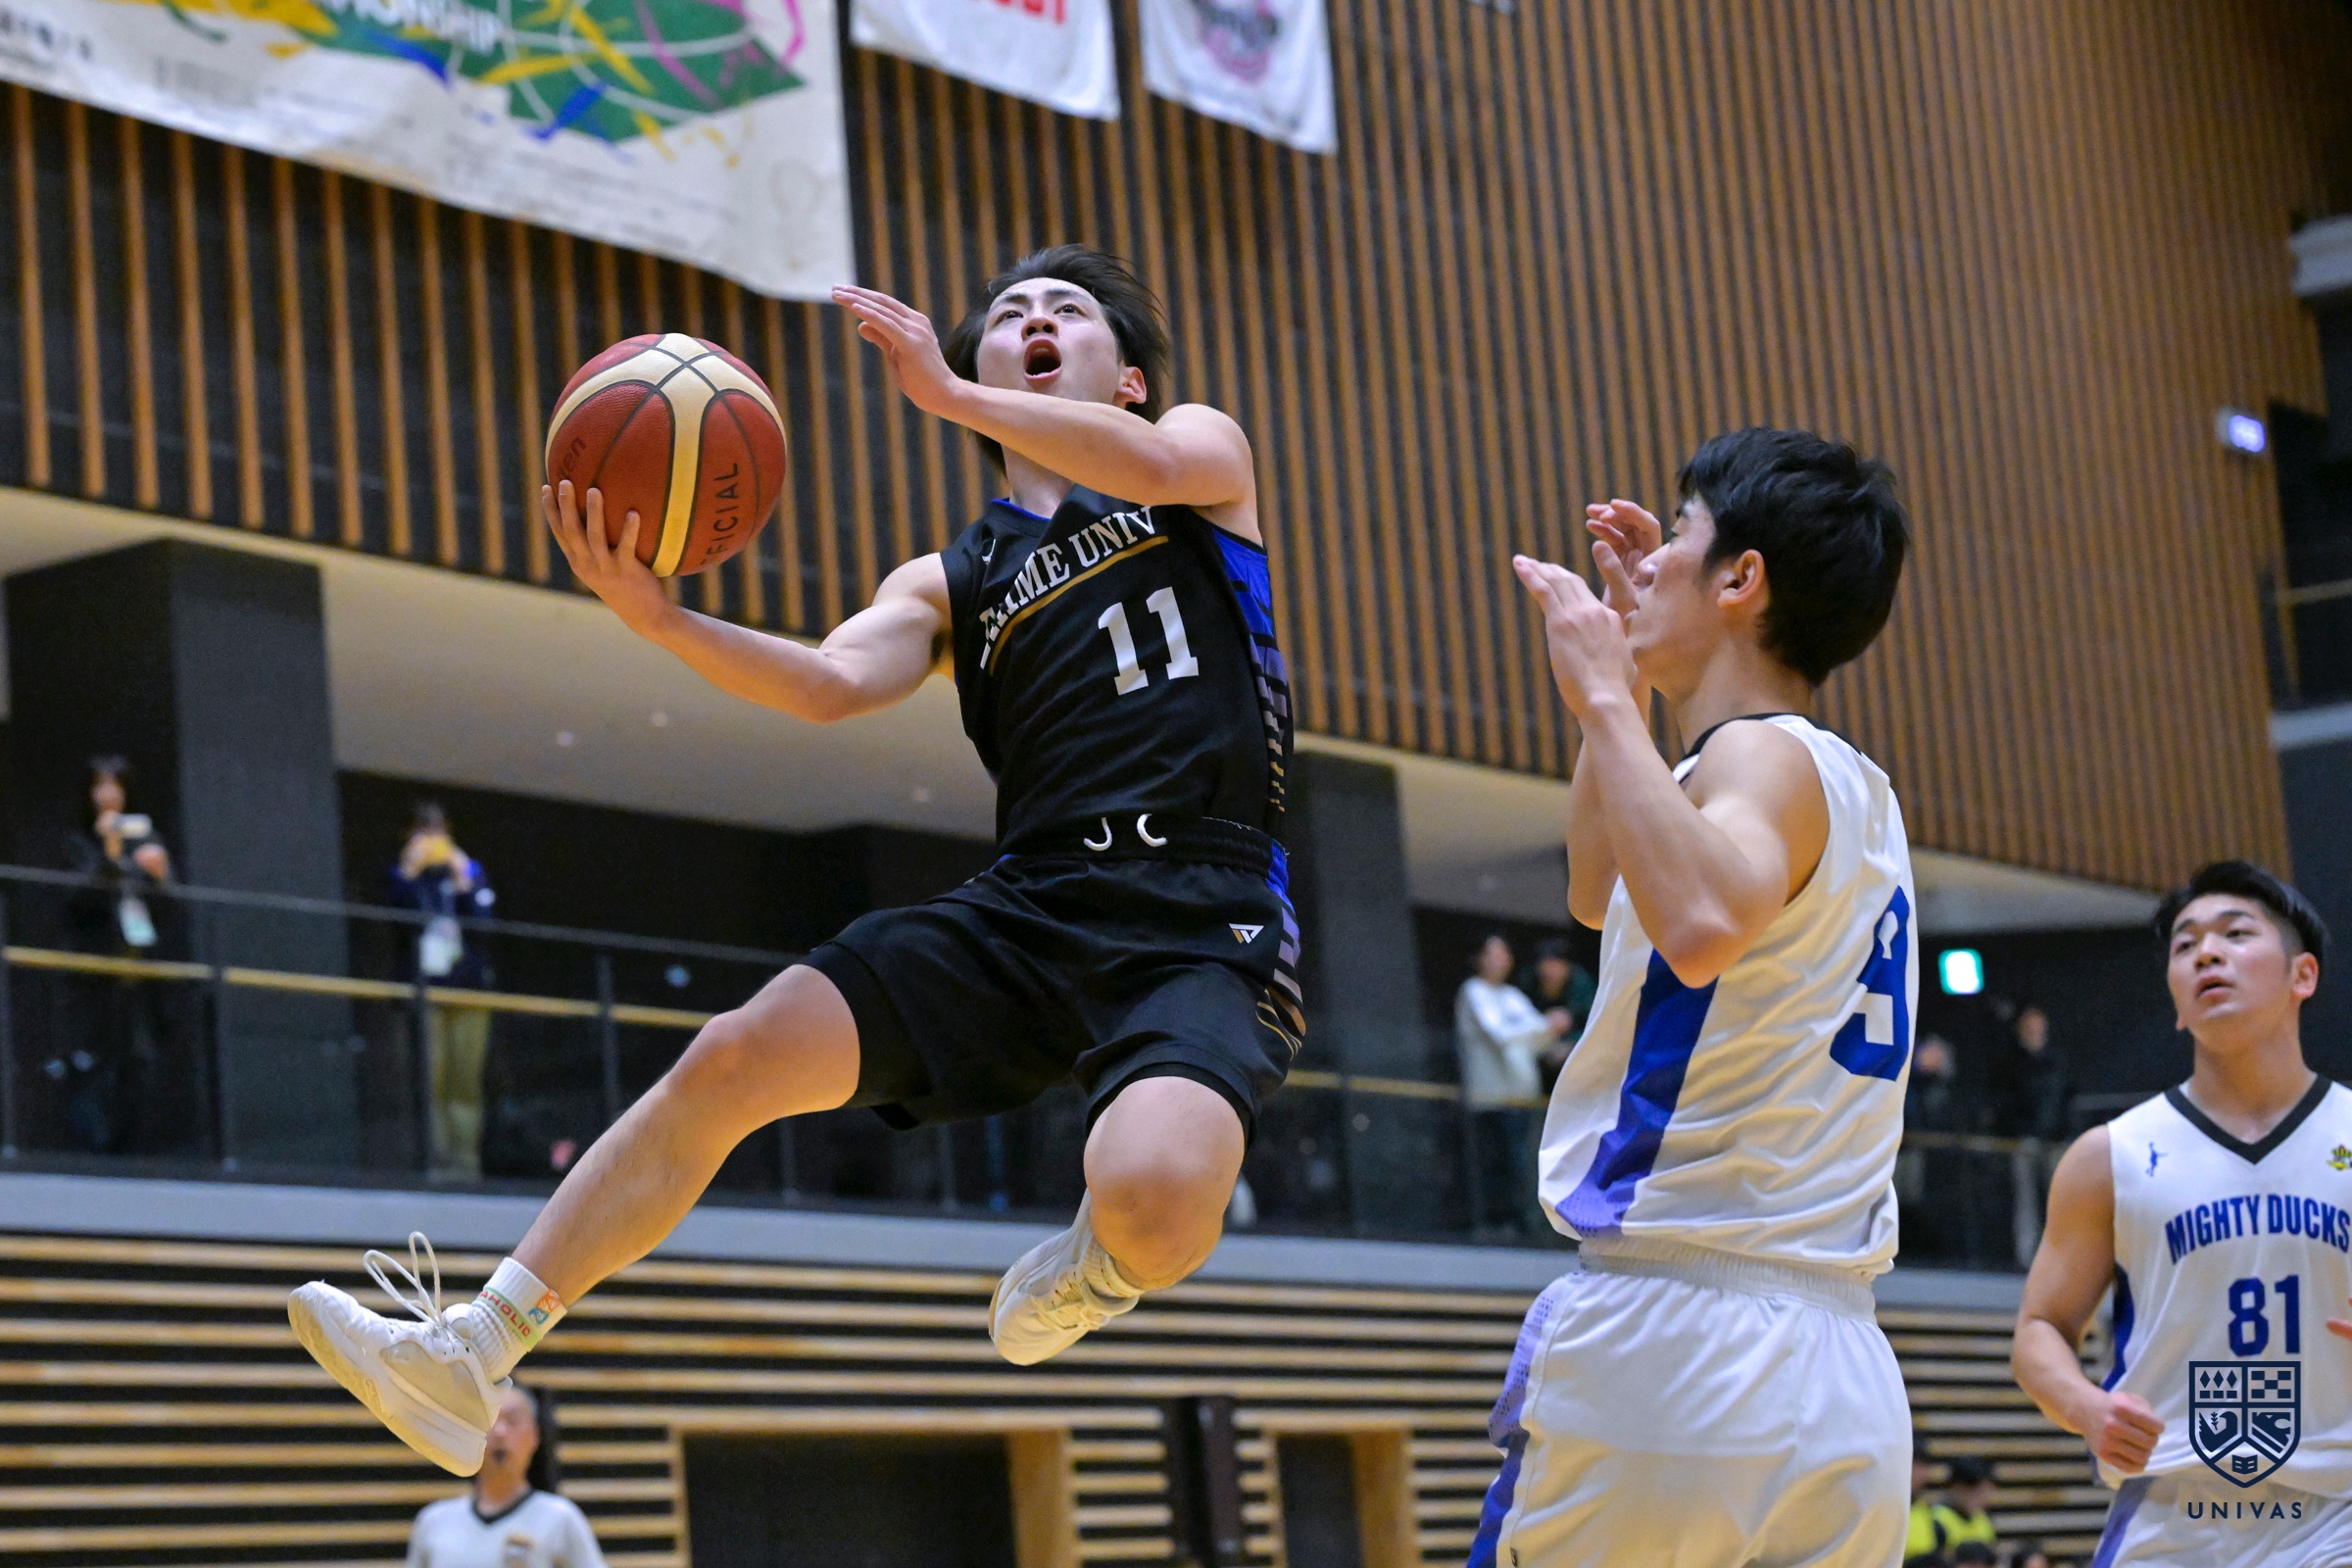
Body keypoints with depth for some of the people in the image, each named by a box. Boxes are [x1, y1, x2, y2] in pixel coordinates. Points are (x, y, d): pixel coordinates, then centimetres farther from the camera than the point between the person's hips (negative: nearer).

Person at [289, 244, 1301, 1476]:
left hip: (1205, 933, -4)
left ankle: (1089, 1274, 6)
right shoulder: (951, 581, 21)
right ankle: (468, 1355, -5)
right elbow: (833, 683, 0)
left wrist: (946, 393, -6)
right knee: (736, 1057, -13)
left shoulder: (1203, 447, 16)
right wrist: (658, 617, -16)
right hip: (1029, 909, 4)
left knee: (1155, 1198, -33)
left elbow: (1156, 464, -11)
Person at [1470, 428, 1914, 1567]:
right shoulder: (1854, 789, 19)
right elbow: (1602, 894, 36)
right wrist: (1625, 661, 30)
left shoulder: (1766, 755, -8)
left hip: (1668, 1342, -8)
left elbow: (1701, 923, -32)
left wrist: (1608, 696, -20)